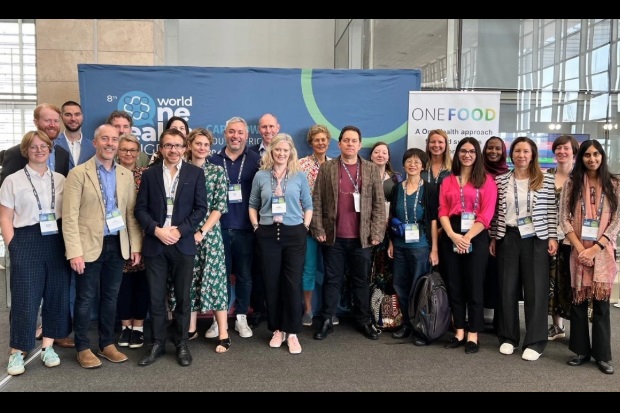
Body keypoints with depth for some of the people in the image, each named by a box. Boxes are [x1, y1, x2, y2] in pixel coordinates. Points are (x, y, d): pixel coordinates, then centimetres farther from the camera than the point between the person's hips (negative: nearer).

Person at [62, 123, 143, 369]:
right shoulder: (79, 173, -6)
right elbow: (70, 216, -10)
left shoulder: (126, 175, 8)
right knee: (85, 299, 7)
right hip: (90, 246, -4)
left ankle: (107, 344, 27)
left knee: (110, 298, 13)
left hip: (118, 245, 4)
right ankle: (83, 348, 22)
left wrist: (135, 245, 4)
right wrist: (75, 252, -16)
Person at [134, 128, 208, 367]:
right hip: (154, 244, 1)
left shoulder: (195, 173, 3)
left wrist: (180, 231, -11)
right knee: (156, 298, 6)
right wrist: (156, 230, -12)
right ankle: (158, 344, 20)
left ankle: (182, 344, 20)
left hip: (183, 244, -1)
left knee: (182, 297, 6)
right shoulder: (149, 174, 7)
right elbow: (140, 209, 3)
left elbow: (201, 208, -1)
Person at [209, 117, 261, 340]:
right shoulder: (214, 160, 5)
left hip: (245, 228, 0)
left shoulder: (255, 160, 2)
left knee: (244, 275, 8)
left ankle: (241, 317, 22)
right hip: (219, 227, 1)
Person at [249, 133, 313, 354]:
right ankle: (277, 329, 21)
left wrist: (305, 227, -2)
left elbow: (308, 205, 8)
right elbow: (252, 205, 13)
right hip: (268, 234, 1)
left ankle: (292, 333, 10)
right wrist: (256, 227, 3)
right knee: (271, 283, 7)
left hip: (294, 234, -1)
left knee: (293, 283, 0)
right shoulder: (260, 176, 5)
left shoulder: (300, 176, 3)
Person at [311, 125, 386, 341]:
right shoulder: (327, 168, 3)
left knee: (361, 281, 10)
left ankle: (364, 321, 23)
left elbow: (379, 204, 3)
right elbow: (317, 201, 2)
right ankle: (326, 321, 18)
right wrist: (318, 229, -5)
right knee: (332, 280, 8)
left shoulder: (372, 169, 5)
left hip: (362, 237, 1)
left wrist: (377, 233, -4)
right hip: (333, 237, 0)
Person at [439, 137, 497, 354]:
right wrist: (452, 235, -13)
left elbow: (486, 214, -6)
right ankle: (459, 332, 18)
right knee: (454, 285, 7)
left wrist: (467, 237, -15)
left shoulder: (486, 180, 3)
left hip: (476, 237, -3)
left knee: (474, 286, 1)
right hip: (450, 237, 4)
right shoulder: (448, 181, 13)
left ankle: (473, 335, 11)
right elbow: (442, 211, 3)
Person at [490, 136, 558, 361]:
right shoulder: (501, 180, 5)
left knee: (536, 289, 1)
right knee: (507, 288, 6)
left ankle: (535, 341, 11)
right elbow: (496, 212, 7)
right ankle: (508, 337, 19)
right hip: (508, 238, 2)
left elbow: (552, 211, 1)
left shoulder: (546, 180, 1)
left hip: (536, 239, -1)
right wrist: (493, 238, 6)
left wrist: (553, 237, -4)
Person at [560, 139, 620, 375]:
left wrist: (595, 248, -11)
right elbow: (564, 219, -1)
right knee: (579, 301, 5)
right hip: (578, 251, 1)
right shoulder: (571, 184, 4)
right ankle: (581, 350, 16)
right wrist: (580, 249, -9)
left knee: (601, 302, 2)